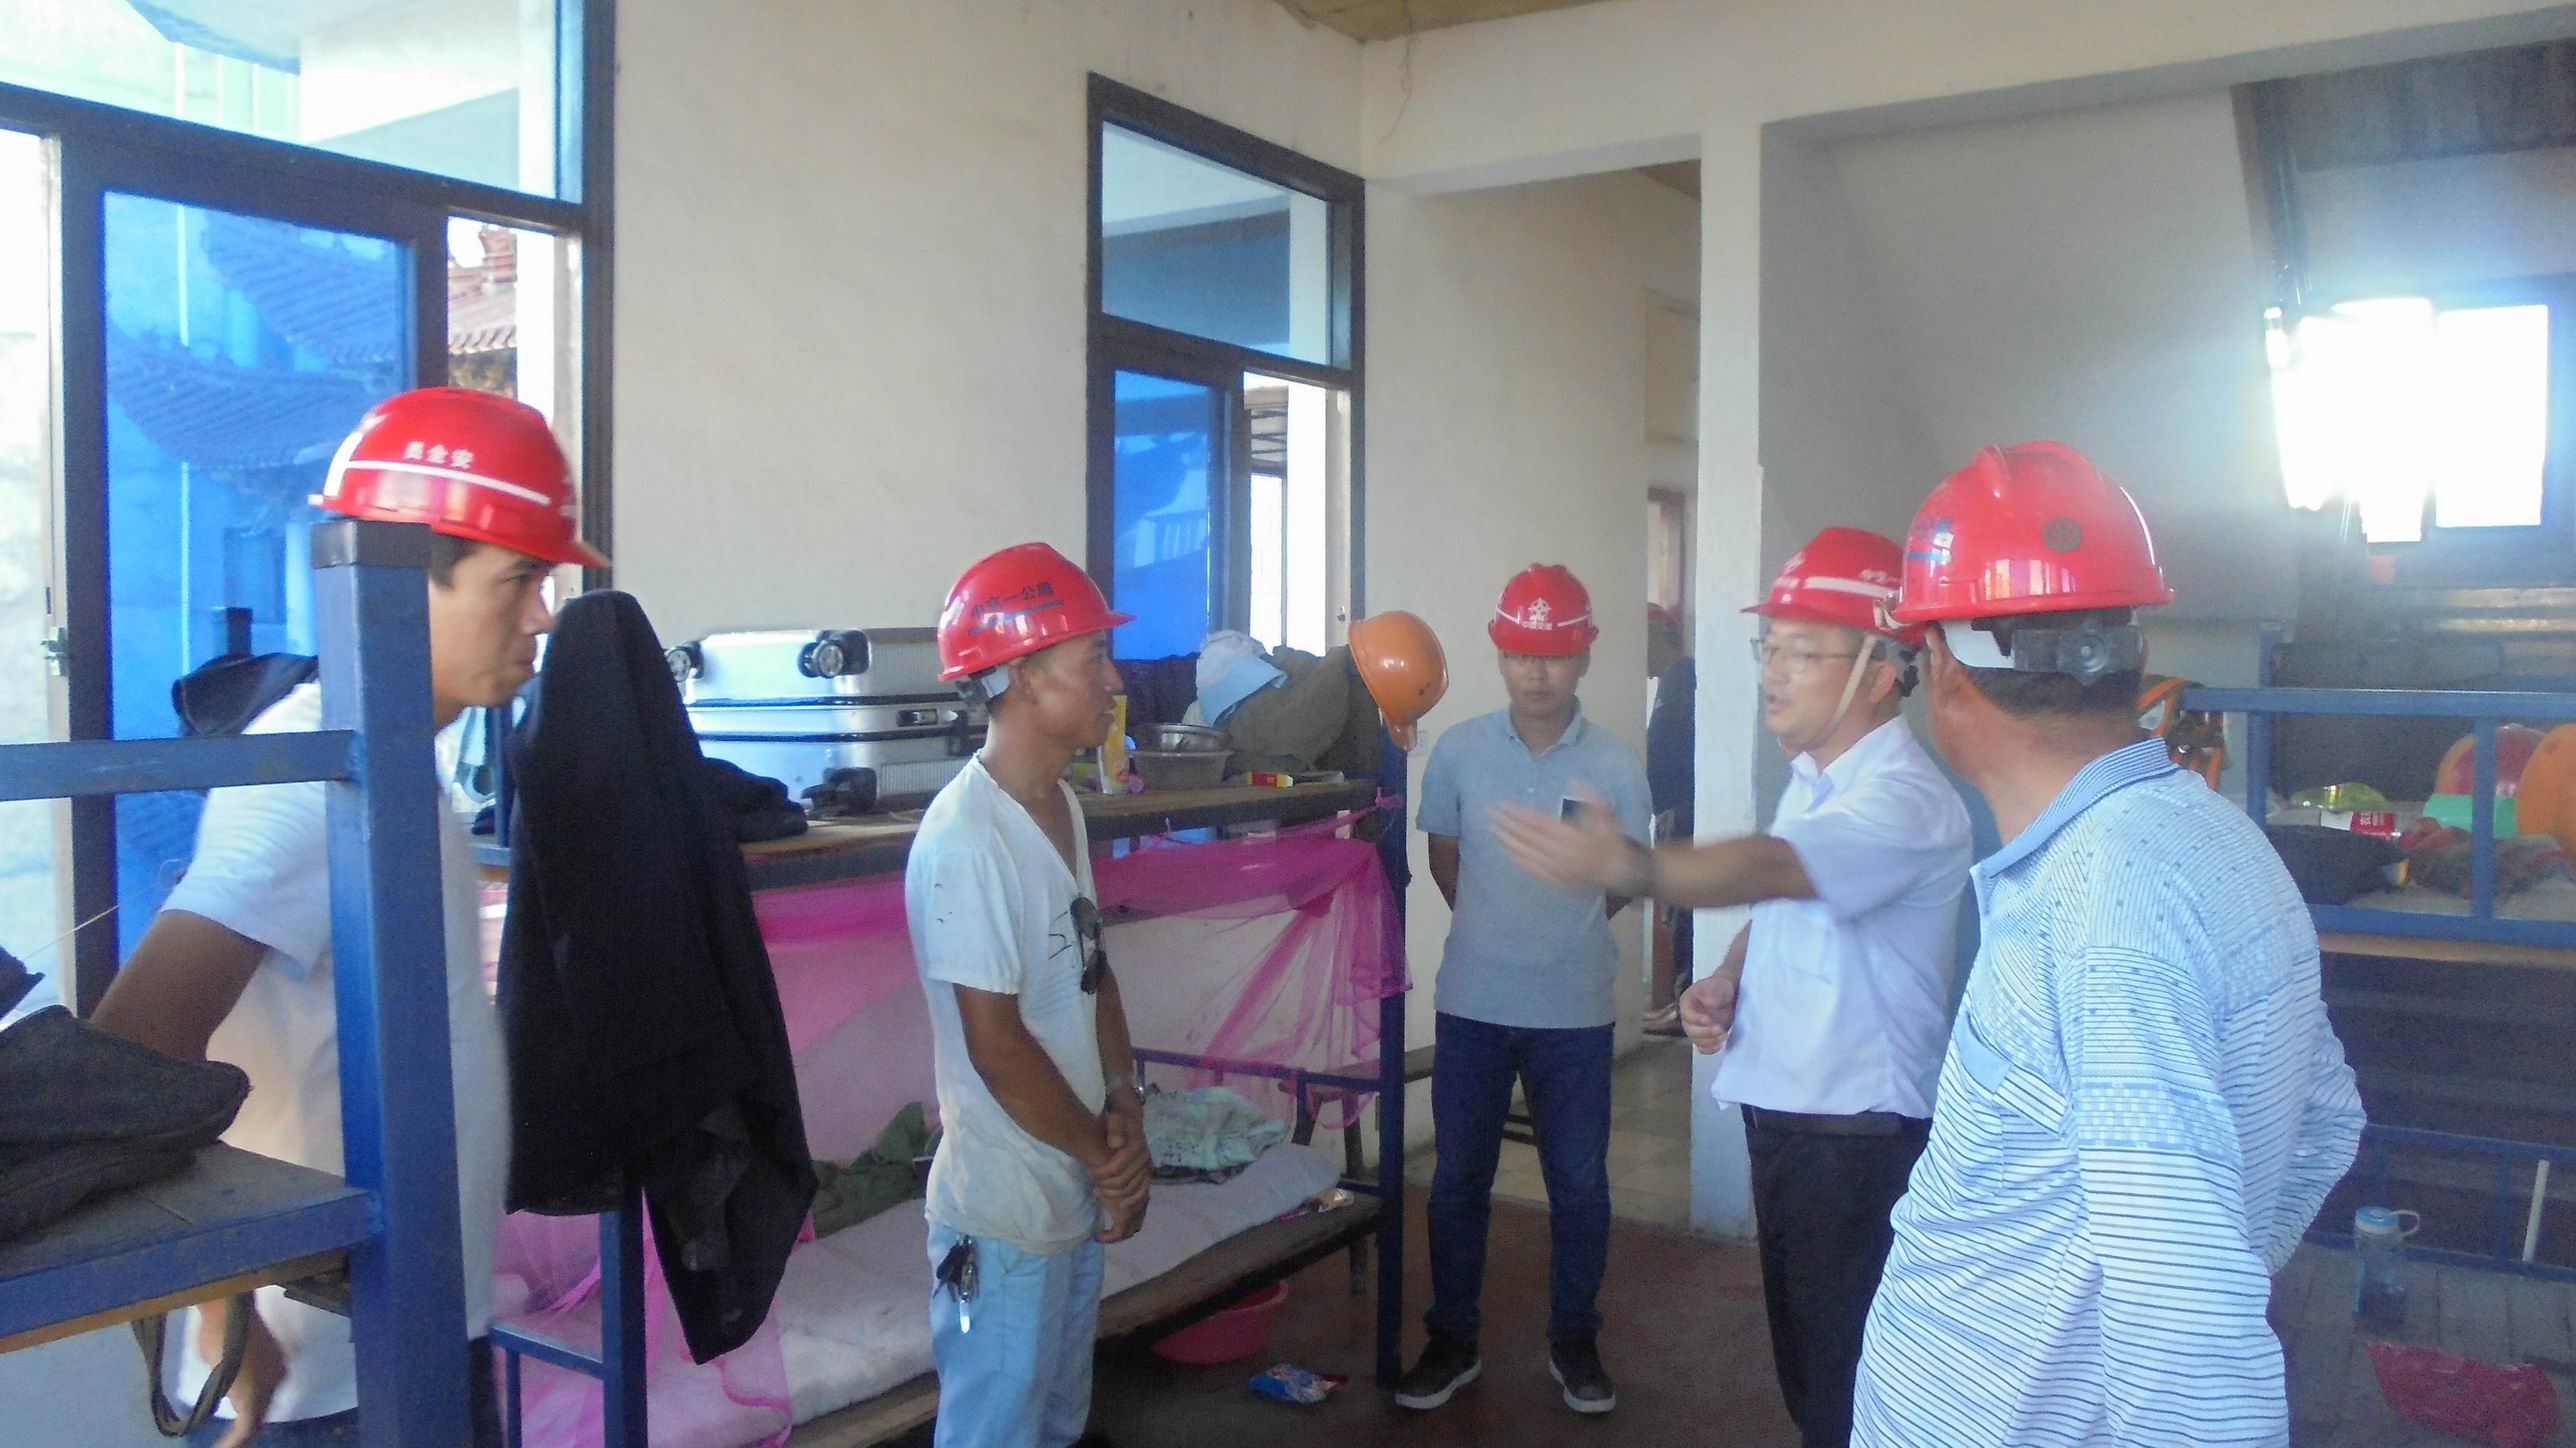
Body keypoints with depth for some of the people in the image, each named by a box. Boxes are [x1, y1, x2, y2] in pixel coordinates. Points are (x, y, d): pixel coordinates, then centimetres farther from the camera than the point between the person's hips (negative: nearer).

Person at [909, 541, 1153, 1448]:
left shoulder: (1061, 806, 4)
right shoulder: (966, 838, -23)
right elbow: (997, 1046, -21)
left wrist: (1124, 1106, -4)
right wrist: (1107, 1154, -10)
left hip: (1077, 1193, 8)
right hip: (1004, 1212, -8)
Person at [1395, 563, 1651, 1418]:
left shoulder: (1616, 765, -6)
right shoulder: (1458, 752, -4)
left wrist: (1563, 935, -7)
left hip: (1575, 1011, -1)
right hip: (1472, 1004, 1)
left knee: (1578, 1182, 10)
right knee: (1457, 1178, 10)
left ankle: (1574, 1341, 29)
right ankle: (1452, 1342, 26)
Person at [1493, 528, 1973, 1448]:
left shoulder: (1905, 800, -21)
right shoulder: (1811, 779, 8)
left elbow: (1770, 867, -38)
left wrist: (1625, 868, -54)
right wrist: (1726, 979, 2)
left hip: (1859, 1138, -9)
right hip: (1782, 1110, 9)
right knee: (1799, 1349, 21)